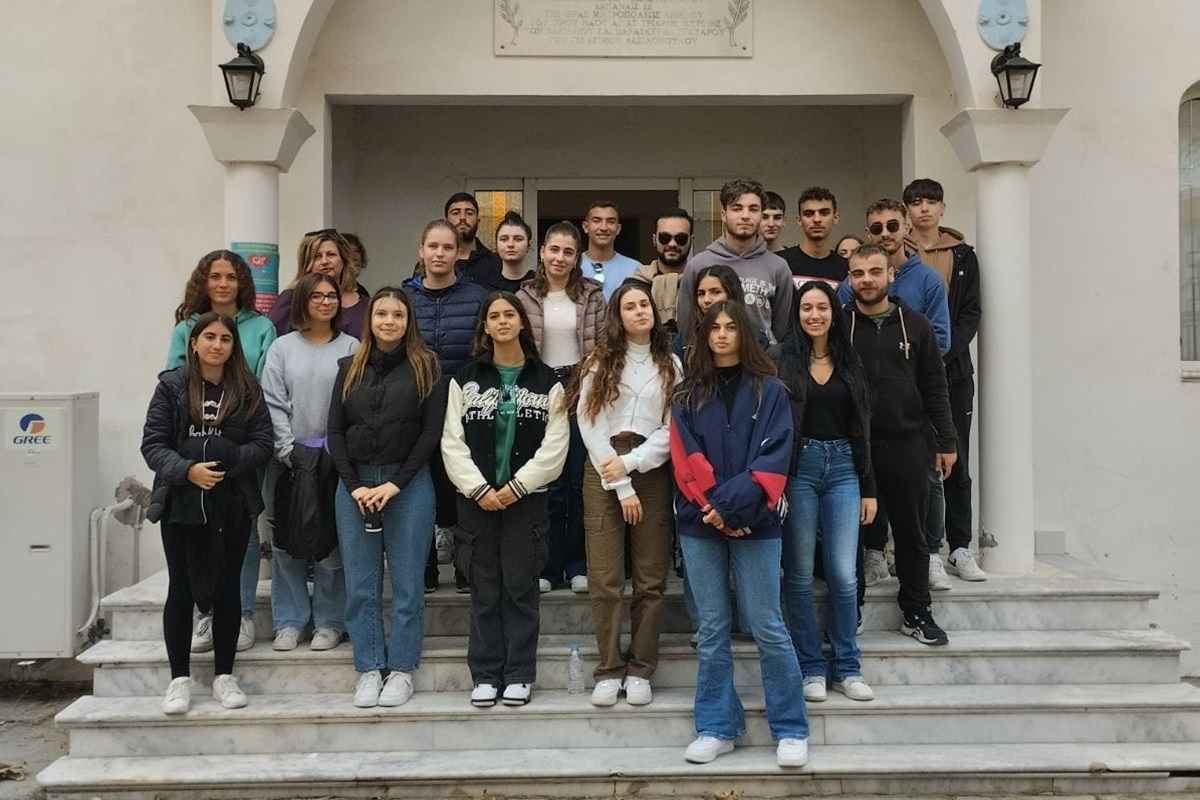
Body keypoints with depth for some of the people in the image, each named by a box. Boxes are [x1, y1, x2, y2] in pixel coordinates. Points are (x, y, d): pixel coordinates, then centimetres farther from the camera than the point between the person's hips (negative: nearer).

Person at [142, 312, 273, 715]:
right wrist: (187, 469, -20)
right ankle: (180, 678, 16)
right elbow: (152, 444, -4)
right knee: (181, 589, 5)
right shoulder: (171, 385, 1)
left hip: (233, 505, 1)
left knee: (228, 588, 8)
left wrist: (225, 462, -17)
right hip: (181, 503, -1)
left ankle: (224, 675, 20)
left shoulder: (248, 390, 4)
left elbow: (262, 443, -2)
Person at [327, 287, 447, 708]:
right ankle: (369, 670, 14)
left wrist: (394, 484, -10)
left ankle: (401, 669, 12)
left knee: (406, 583, 1)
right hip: (354, 485, 3)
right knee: (360, 584, 5)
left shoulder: (427, 368, 2)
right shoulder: (350, 369, 11)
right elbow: (334, 431, 7)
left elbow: (431, 432, -4)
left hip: (409, 483, -3)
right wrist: (354, 486, -5)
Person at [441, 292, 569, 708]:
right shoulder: (465, 380, 7)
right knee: (484, 589, 5)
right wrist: (479, 489, -9)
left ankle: (519, 675, 10)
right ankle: (486, 675, 12)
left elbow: (554, 446, -3)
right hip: (477, 498, 1)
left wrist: (516, 487, -10)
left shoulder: (546, 381, 4)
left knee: (520, 587, 2)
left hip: (526, 497, -1)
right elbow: (453, 442, 0)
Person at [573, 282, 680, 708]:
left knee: (651, 579, 2)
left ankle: (639, 670, 11)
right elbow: (591, 425, -2)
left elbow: (672, 429, 2)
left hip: (652, 470, 1)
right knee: (605, 579, -3)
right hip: (603, 472, -1)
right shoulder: (600, 362, 7)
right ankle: (609, 670, 7)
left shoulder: (671, 366, 12)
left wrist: (630, 463, -10)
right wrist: (620, 486, -7)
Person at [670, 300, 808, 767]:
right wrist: (713, 509, -11)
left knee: (767, 626, -2)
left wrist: (732, 505, -17)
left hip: (755, 523, -2)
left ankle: (791, 729, 9)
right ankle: (717, 727, 15)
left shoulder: (769, 391, 3)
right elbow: (686, 460, 1)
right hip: (700, 523, 2)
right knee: (712, 628, 7)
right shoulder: (688, 396, 10)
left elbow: (772, 458, -6)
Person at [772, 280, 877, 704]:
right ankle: (810, 667, 15)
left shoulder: (849, 362, 11)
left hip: (842, 468, 3)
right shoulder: (782, 360, -1)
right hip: (799, 468, -3)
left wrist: (868, 488, 11)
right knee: (800, 574, 3)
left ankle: (846, 667, 15)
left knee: (844, 575, 0)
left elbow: (861, 427, 13)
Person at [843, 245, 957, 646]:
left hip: (906, 445, 1)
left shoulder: (915, 325, 6)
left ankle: (917, 613, 22)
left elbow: (934, 387, 8)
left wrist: (946, 442, 4)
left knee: (912, 533, 9)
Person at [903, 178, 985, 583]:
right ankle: (929, 552, -1)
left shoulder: (962, 255, 12)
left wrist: (945, 349, -8)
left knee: (957, 461, 7)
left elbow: (971, 311, 7)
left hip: (954, 368, 3)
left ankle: (960, 549, 13)